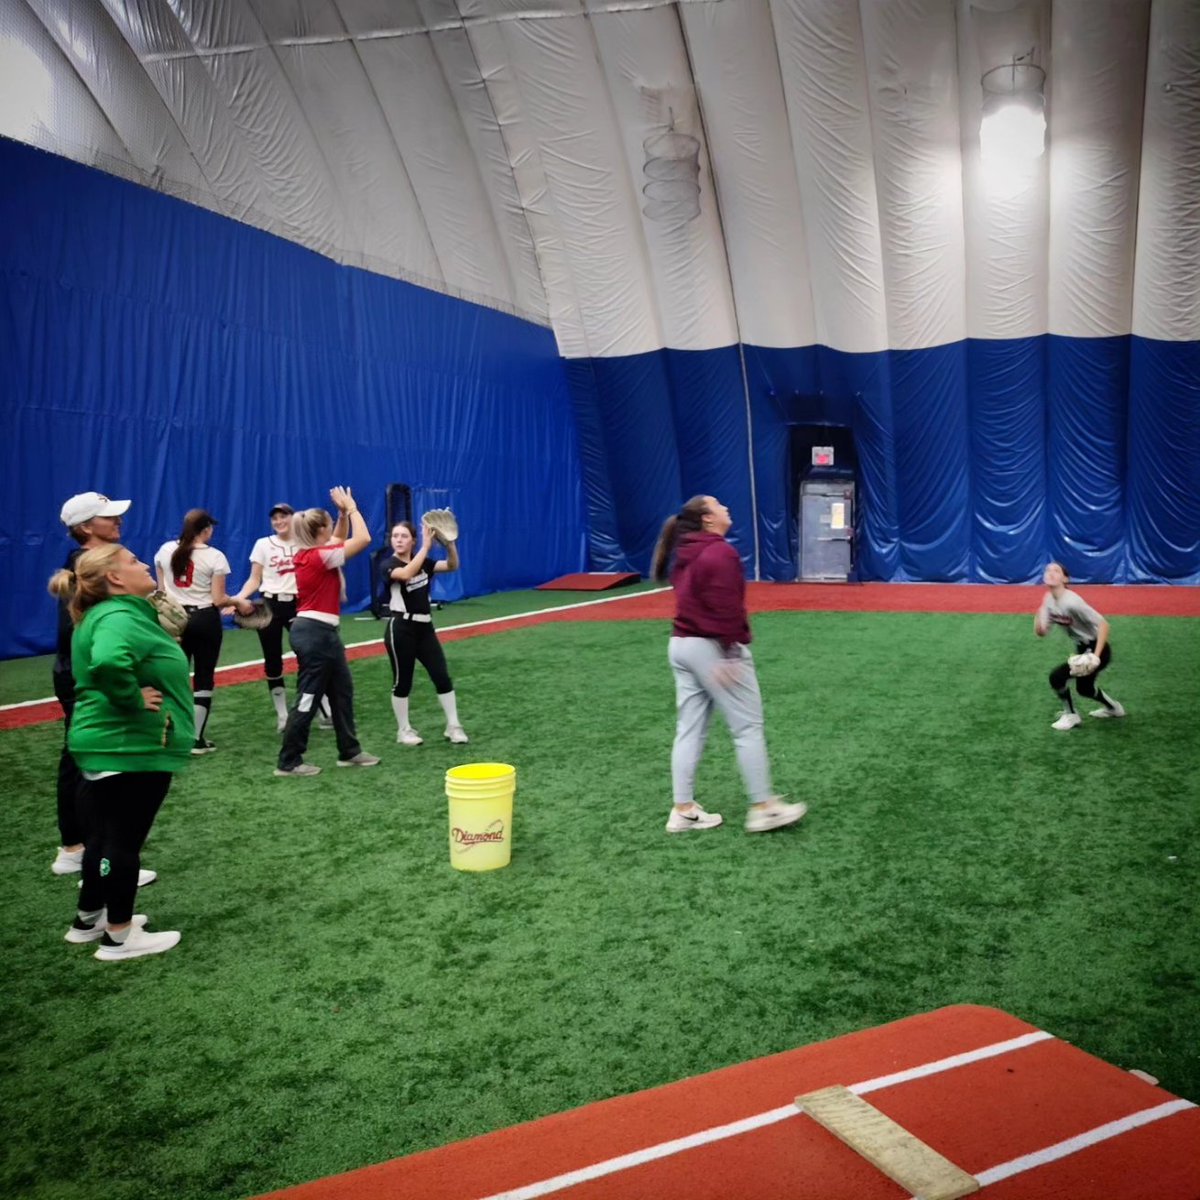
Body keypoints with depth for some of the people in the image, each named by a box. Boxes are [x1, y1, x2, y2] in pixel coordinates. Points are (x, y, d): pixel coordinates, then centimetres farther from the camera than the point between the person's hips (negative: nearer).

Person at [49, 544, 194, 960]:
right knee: (124, 839, 2)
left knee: (104, 835, 21)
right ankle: (120, 937, 14)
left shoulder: (116, 614, 11)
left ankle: (89, 918, 35)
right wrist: (134, 700, -27)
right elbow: (108, 663, -42)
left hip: (107, 745, 10)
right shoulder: (120, 619, -21)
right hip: (130, 749, -10)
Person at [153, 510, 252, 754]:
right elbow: (218, 600, -11)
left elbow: (161, 589, 9)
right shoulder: (215, 557, -10)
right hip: (204, 620, -4)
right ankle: (197, 739, 4)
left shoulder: (165, 550, 3)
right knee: (204, 678, 4)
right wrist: (239, 602, 5)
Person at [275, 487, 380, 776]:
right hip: (317, 633, -10)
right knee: (308, 698, -2)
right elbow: (363, 538, -16)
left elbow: (340, 539, 26)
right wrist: (351, 508, -4)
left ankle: (349, 751, 26)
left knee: (342, 690, 17)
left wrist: (343, 513, 14)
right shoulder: (319, 557, -17)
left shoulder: (307, 555, 9)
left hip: (316, 631, 10)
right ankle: (288, 762, 7)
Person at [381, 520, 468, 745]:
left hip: (425, 627, 5)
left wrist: (450, 543, -16)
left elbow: (452, 566, 0)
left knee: (442, 677, 3)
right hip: (400, 630, -5)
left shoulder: (423, 562, 8)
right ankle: (404, 730, 18)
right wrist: (426, 546, -30)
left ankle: (453, 726, 13)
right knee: (402, 681, 3)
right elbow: (406, 574, -30)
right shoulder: (388, 566, -9)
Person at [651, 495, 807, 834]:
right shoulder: (719, 553, -15)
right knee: (748, 727, 1)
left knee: (689, 729, 10)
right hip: (713, 648, -9)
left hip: (682, 645, 9)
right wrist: (731, 653, -21)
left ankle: (683, 810, 13)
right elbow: (724, 608, -21)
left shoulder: (685, 552, 13)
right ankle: (762, 808, 7)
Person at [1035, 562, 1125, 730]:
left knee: (1057, 677, -16)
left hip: (1096, 649, -9)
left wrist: (1096, 656, -34)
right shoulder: (1049, 600, -4)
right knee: (1083, 688, 25)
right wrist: (1038, 617, -22)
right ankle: (1113, 708, 53)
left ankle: (1070, 716, 7)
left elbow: (1103, 624, -29)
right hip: (1082, 649, 9)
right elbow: (1041, 632, -1)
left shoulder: (1071, 602, -29)